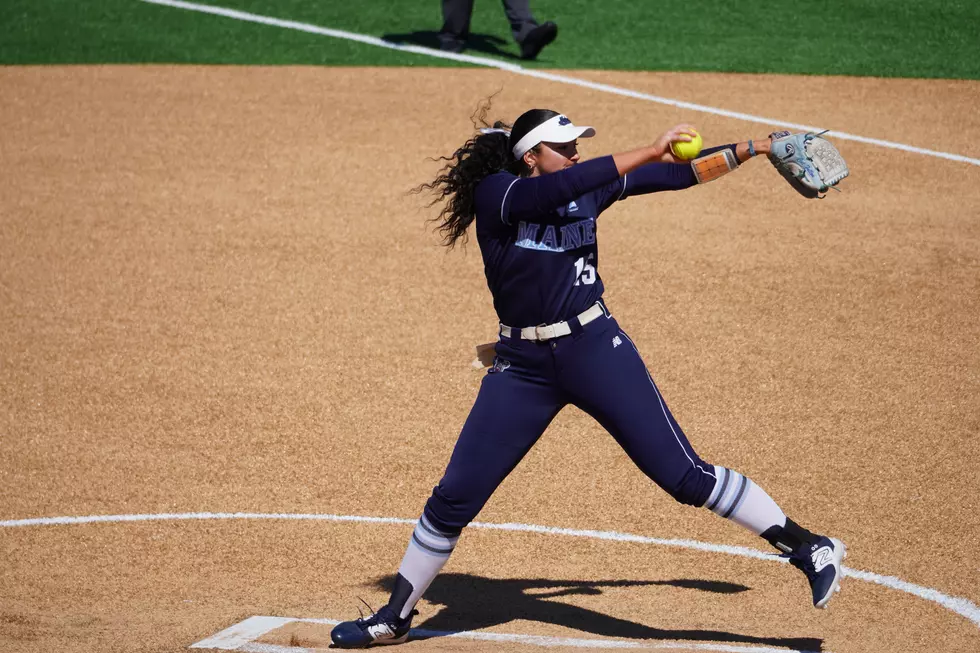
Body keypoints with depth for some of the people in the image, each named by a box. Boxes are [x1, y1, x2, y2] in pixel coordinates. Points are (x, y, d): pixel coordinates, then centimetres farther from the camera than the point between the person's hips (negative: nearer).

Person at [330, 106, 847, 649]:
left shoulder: (590, 190, 3)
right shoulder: (495, 194, -9)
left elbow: (679, 175, 7)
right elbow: (565, 186, -26)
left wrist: (754, 147, 1)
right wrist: (650, 150, -25)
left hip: (596, 352, 1)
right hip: (523, 368, -1)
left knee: (684, 474, -5)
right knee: (454, 497, 2)